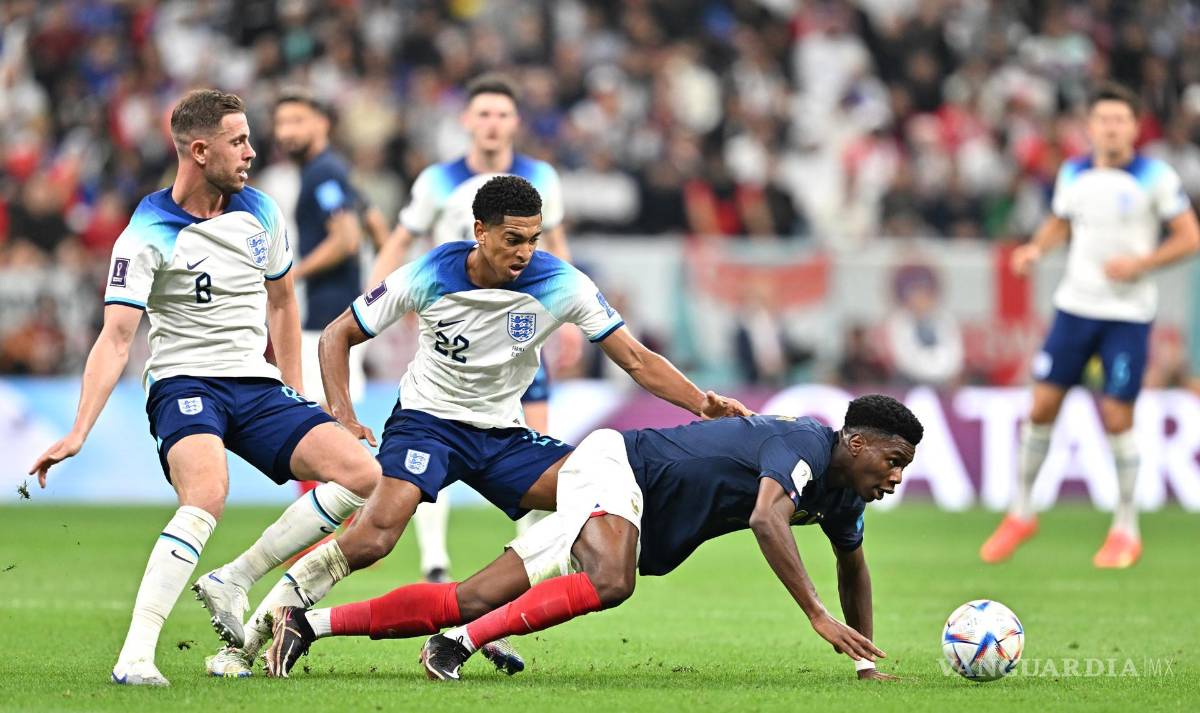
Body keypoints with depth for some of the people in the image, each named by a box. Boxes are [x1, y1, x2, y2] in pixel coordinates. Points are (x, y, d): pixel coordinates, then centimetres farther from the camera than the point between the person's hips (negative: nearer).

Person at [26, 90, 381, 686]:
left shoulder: (259, 213, 5)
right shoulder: (147, 235, -12)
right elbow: (116, 337, -19)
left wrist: (294, 398, 19)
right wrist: (78, 434, -29)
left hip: (257, 387, 6)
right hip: (184, 384, -6)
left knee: (362, 473, -12)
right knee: (207, 492, -35)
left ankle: (232, 581, -3)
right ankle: (134, 656, -39)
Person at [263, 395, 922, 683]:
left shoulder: (842, 495, 7)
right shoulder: (805, 445, -20)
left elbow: (853, 566, 26)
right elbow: (766, 519, -37)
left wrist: (865, 661, 21)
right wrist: (818, 616, -40)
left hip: (644, 530, 8)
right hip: (614, 467, -8)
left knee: (473, 600, -2)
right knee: (611, 581, -39)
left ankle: (310, 623, -2)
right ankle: (461, 640, -35)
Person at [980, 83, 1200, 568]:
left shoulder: (1156, 178, -8)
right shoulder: (1073, 174, 5)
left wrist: (1139, 264, -18)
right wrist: (1036, 248, 0)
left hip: (1128, 314, -4)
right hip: (1074, 305, 4)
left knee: (1117, 416, -6)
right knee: (1042, 405, 0)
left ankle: (1126, 530, 9)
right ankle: (1021, 514, 16)